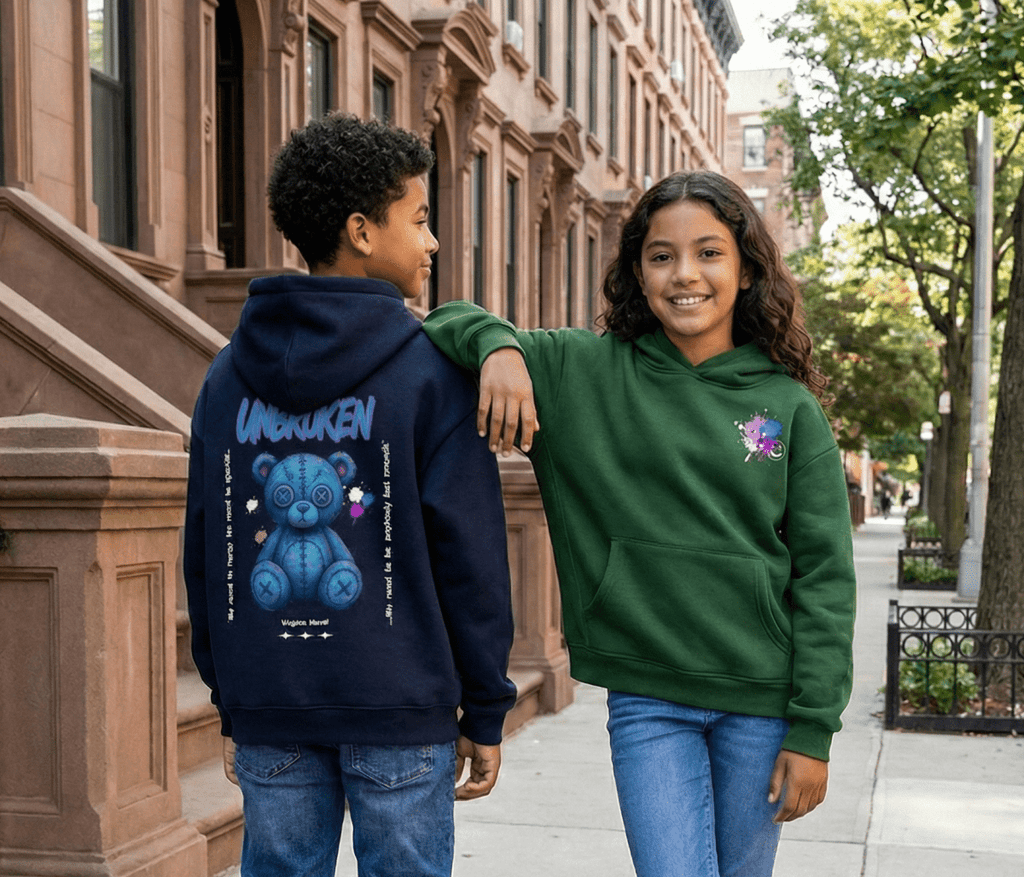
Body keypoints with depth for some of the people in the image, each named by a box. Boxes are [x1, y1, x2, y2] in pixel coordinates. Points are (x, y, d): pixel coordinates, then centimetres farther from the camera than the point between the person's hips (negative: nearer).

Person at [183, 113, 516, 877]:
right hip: (399, 705, -4)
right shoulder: (432, 371, -8)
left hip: (267, 709, 4)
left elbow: (203, 549, 10)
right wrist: (485, 711, -1)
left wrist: (230, 701, 17)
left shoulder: (229, 375, 7)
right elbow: (468, 549, -9)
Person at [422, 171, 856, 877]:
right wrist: (497, 344, -18)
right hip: (646, 698, -1)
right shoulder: (583, 370, 0)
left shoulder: (789, 406, 1)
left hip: (760, 699, 1)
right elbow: (443, 327, 4)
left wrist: (813, 728, -4)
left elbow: (824, 574, 0)